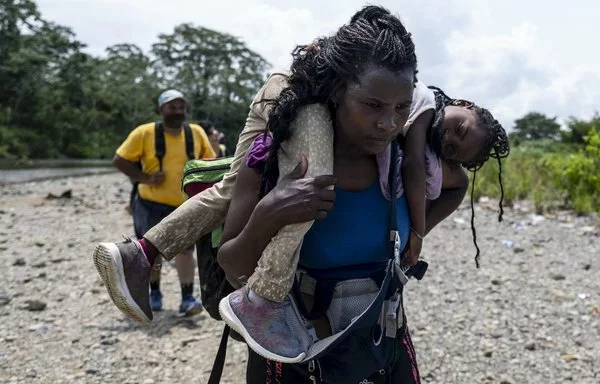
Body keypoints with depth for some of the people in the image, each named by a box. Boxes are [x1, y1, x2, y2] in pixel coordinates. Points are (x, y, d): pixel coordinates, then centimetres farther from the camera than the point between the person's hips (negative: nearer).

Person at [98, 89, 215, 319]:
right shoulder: (145, 133, -10)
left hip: (186, 206, 1)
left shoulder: (196, 133, -2)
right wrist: (145, 177, -16)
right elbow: (119, 160, -8)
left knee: (185, 249, -9)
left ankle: (187, 299, -6)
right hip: (152, 205, -1)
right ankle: (154, 294, 33)